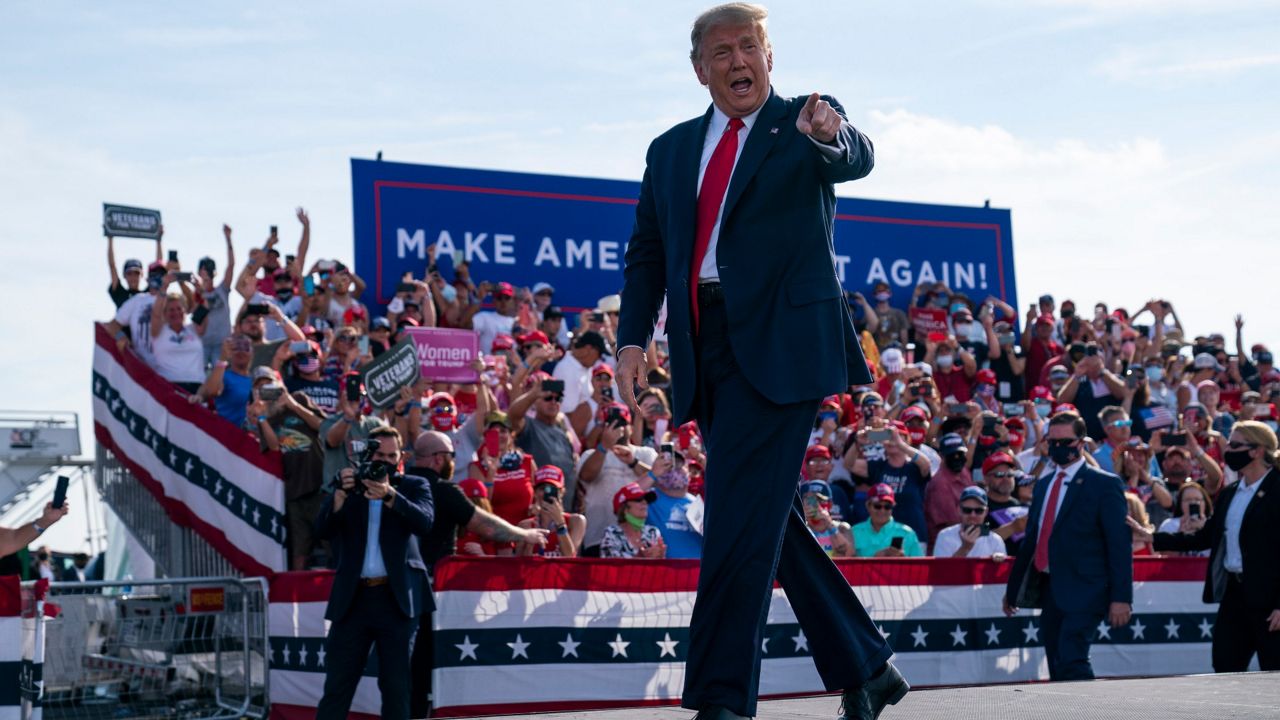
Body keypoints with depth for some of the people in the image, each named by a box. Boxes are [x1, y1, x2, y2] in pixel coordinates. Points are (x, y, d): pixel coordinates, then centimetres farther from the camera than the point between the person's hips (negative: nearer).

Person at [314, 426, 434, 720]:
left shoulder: (414, 486, 8)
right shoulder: (349, 485, 10)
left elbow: (424, 522, -11)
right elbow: (323, 530, -3)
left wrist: (390, 495, -26)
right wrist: (341, 494, -20)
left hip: (397, 597, -1)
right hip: (353, 597, 1)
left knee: (396, 685, 2)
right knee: (337, 683, 1)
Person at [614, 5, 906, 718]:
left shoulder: (805, 122, 5)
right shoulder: (672, 150, 18)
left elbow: (858, 157, -17)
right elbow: (647, 252, 18)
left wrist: (830, 136, -40)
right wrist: (634, 337, 4)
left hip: (780, 344, -6)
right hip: (708, 352, 6)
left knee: (743, 514, -13)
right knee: (763, 518, 10)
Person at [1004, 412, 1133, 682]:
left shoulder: (1104, 484, -4)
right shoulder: (1044, 484, 16)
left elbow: (1120, 545, -8)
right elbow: (1032, 539, 22)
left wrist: (1121, 598, -14)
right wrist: (1013, 588, 23)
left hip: (1082, 591, -7)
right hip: (1049, 589, 7)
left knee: (1071, 661, -20)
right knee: (1058, 668, 9)